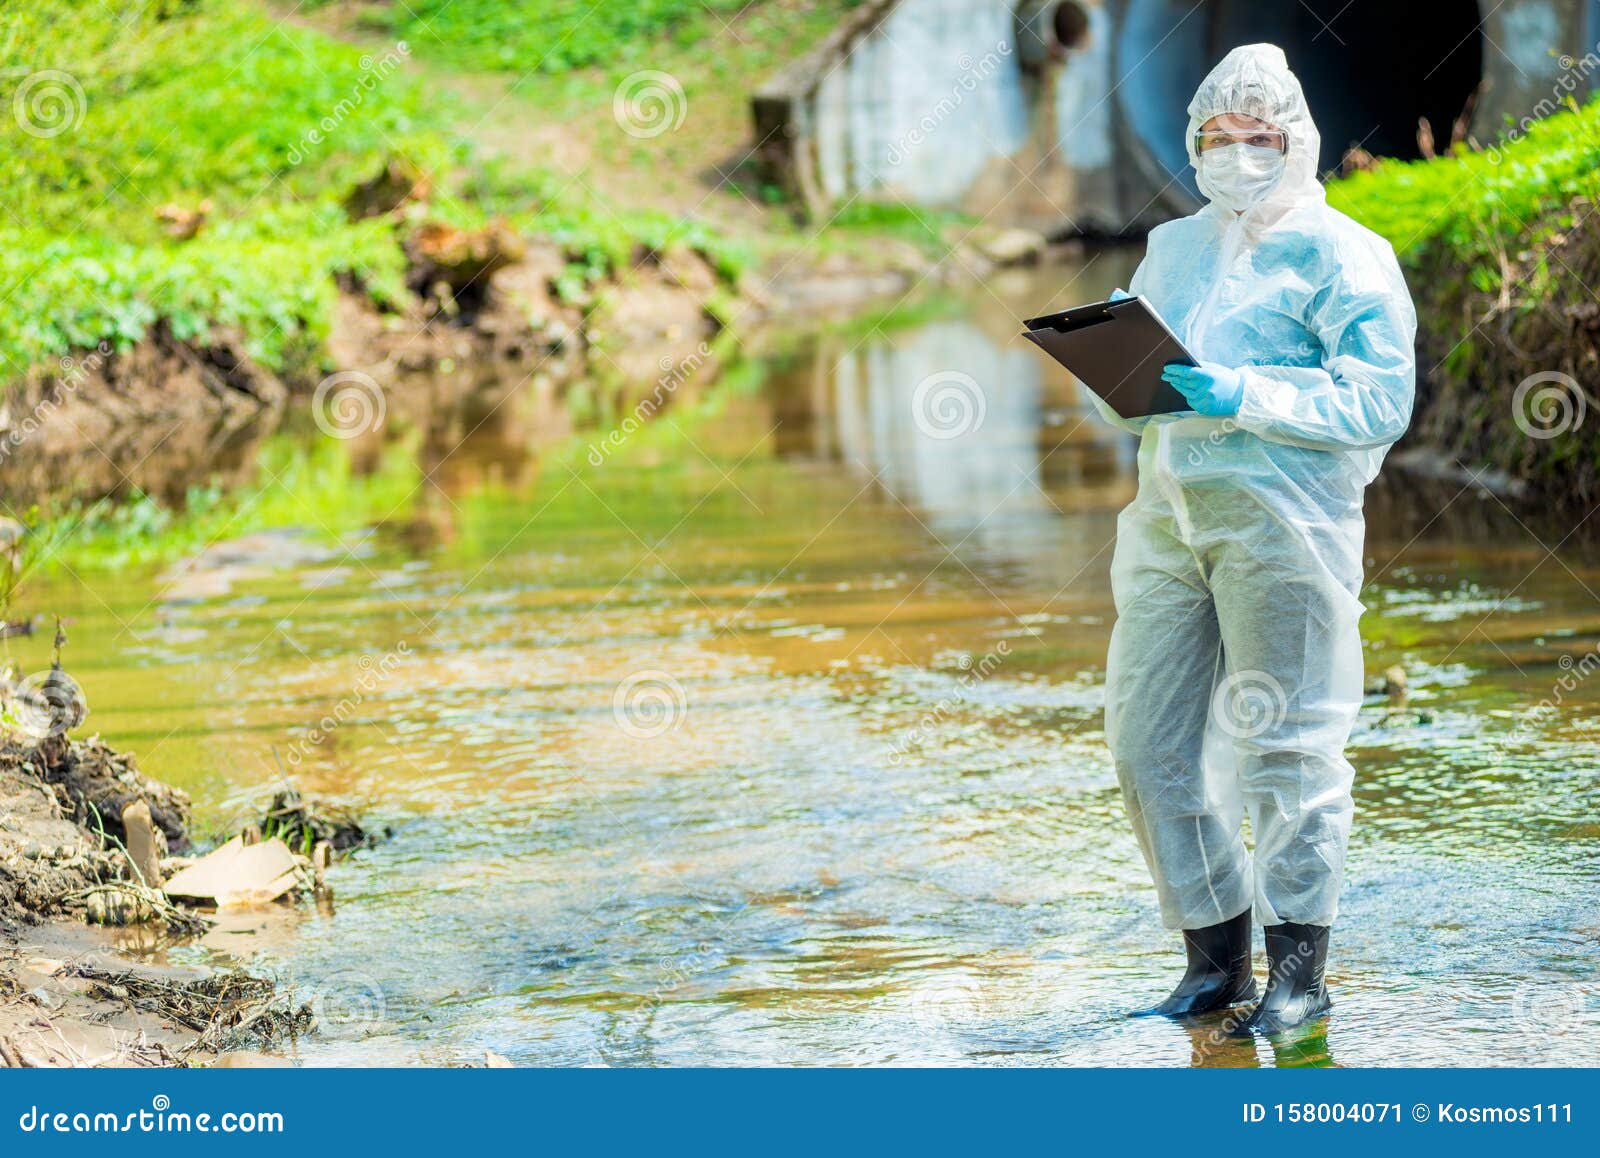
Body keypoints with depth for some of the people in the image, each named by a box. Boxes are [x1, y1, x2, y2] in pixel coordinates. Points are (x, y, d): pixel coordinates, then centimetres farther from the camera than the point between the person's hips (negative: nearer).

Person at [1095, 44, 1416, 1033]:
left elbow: (1380, 403, -10)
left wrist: (1248, 396, -19)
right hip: (1169, 511, 7)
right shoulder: (1172, 250, 20)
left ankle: (1300, 969, 6)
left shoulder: (1341, 257, -1)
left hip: (1284, 517, -6)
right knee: (1148, 738, 4)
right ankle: (1216, 954, 15)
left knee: (1285, 742, -4)